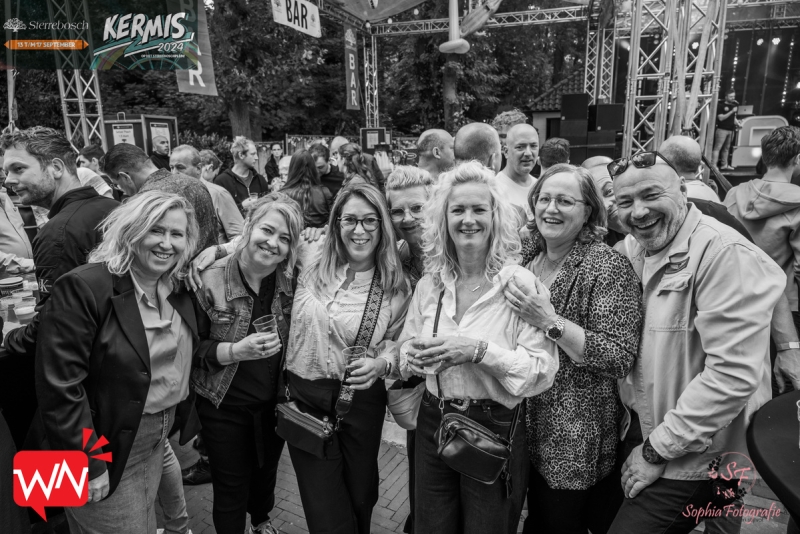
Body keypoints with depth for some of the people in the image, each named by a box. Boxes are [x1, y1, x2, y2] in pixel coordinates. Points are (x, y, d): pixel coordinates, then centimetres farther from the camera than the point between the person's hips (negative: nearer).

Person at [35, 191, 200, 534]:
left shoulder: (178, 289, 1)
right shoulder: (83, 288, -22)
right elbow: (59, 386, -23)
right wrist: (89, 463, -21)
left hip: (158, 440, 7)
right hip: (106, 448, -6)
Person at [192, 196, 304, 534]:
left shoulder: (290, 282, -7)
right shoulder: (212, 280, -18)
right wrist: (234, 351, -28)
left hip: (275, 403, 4)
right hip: (224, 407, -4)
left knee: (266, 472, 27)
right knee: (230, 491, 12)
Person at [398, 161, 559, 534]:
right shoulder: (430, 282, 0)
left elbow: (544, 370, -18)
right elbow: (406, 343, 10)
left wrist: (480, 350, -28)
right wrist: (413, 356, -13)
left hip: (495, 429, -4)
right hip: (433, 424, 4)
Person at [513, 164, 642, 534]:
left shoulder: (609, 266, -16)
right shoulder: (529, 260, 4)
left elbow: (620, 357, -22)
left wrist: (551, 321, -28)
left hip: (577, 441, -6)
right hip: (530, 429, 6)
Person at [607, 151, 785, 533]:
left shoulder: (725, 254, -21)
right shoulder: (631, 249, 2)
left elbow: (733, 374, -26)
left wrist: (657, 450, -19)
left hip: (694, 458, -7)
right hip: (637, 431, 7)